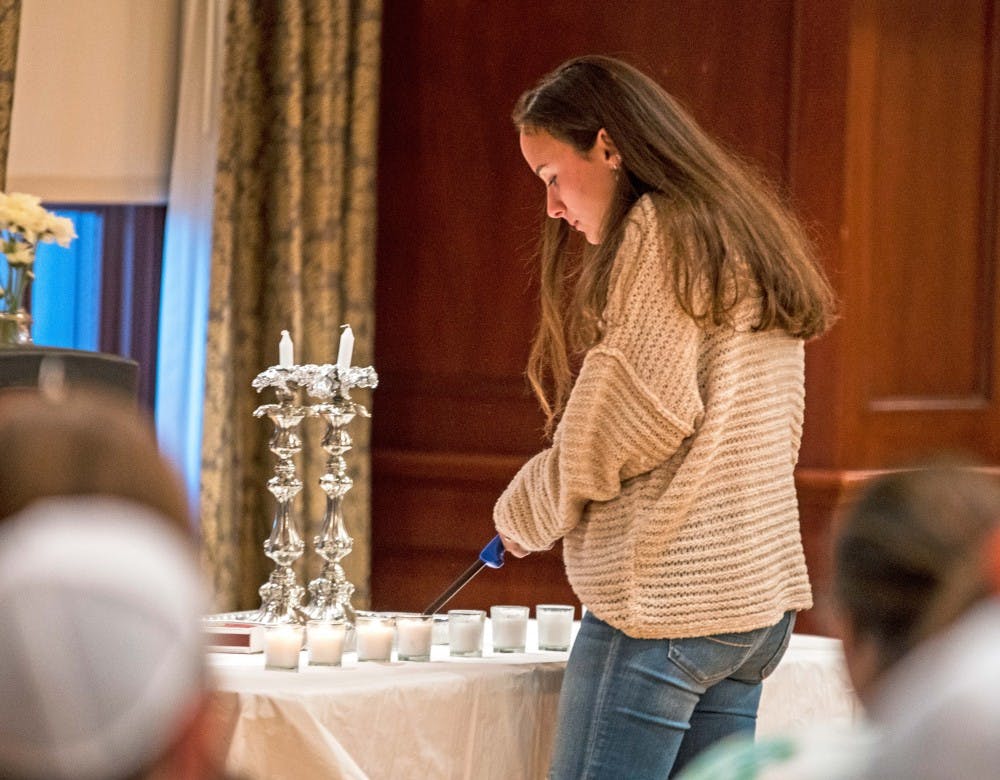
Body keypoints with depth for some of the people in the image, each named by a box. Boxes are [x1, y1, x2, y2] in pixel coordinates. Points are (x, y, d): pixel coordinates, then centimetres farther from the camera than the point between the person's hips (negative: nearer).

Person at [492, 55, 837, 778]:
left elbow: (642, 411, -15)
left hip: (668, 603, -9)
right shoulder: (749, 233, 20)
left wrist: (528, 511, -1)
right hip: (763, 596, 9)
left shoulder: (661, 229, -8)